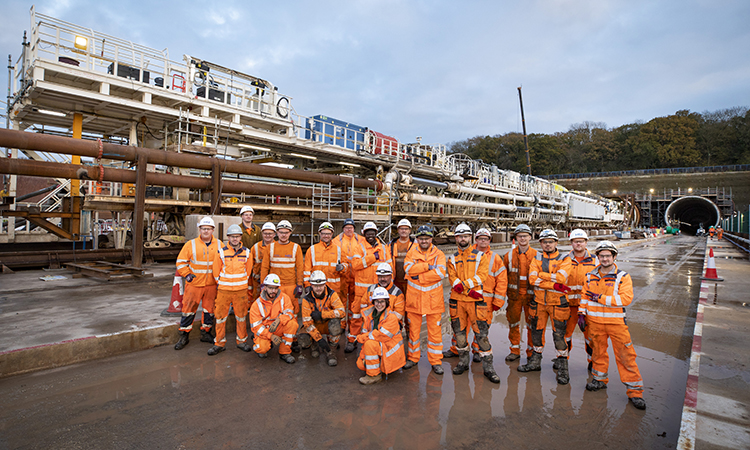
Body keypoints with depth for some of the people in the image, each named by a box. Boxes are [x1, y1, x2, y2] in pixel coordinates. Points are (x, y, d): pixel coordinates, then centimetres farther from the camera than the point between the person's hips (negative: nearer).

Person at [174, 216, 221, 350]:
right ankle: (184, 336, 17)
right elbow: (181, 261, 2)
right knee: (189, 309, 3)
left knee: (209, 309, 11)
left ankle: (206, 333, 27)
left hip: (212, 284, 2)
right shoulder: (191, 244, -2)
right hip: (194, 283, -2)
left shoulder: (219, 245, 3)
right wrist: (186, 274, -9)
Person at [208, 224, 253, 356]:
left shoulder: (246, 253, 1)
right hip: (223, 290, -1)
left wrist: (241, 283, 9)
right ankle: (220, 343, 17)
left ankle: (242, 341, 23)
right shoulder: (221, 252, -3)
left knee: (241, 316, 9)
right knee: (220, 316, 4)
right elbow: (216, 271, 5)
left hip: (241, 290, 1)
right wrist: (221, 283, 7)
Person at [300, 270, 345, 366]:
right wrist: (319, 339, -28)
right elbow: (306, 321, -19)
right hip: (314, 325, 1)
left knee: (335, 323, -36)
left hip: (328, 323, -1)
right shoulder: (307, 298, -17)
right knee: (303, 339, -28)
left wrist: (321, 314, -32)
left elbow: (342, 311, -27)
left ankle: (330, 352, -11)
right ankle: (316, 346, 11)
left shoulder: (331, 294, -17)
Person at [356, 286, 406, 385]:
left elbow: (380, 335, -26)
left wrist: (361, 338, -15)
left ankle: (374, 375, -14)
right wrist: (363, 355, -7)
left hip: (390, 350, -7)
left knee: (370, 344, -28)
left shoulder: (392, 318, -20)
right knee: (360, 364, -6)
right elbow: (365, 332, 1)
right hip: (379, 348, 7)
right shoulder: (369, 314, 1)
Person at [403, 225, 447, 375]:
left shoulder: (438, 254, 3)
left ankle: (435, 361, 18)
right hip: (414, 298, 1)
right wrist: (428, 266, -17)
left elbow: (441, 273, -13)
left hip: (433, 299, -1)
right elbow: (408, 268, -13)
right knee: (413, 329, 10)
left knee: (435, 331, 5)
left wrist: (419, 276, -14)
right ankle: (413, 357, 27)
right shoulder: (411, 253, 6)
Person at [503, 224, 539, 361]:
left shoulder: (536, 255, 0)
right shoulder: (509, 255, 3)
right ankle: (515, 350, 25)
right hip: (514, 294, 2)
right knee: (513, 322, 10)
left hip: (530, 294, -1)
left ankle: (532, 352, 20)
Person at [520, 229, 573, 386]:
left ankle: (563, 368, 15)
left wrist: (541, 274, -13)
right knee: (537, 332, 14)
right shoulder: (537, 259, 6)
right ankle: (535, 361, 31)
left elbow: (561, 277, -19)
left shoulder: (564, 260, -2)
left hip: (558, 302, -4)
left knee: (559, 335, -1)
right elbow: (532, 279, -10)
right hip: (539, 302, 4)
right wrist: (554, 285, -18)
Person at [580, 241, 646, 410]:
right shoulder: (590, 276, 6)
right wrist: (582, 313, 5)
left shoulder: (623, 277, -5)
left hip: (616, 322, -3)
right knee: (598, 351, 15)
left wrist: (600, 298, -18)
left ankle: (635, 390, 12)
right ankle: (600, 379, 33)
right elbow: (585, 296, 13)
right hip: (594, 321, 3)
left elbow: (626, 298, -17)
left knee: (626, 355, 0)